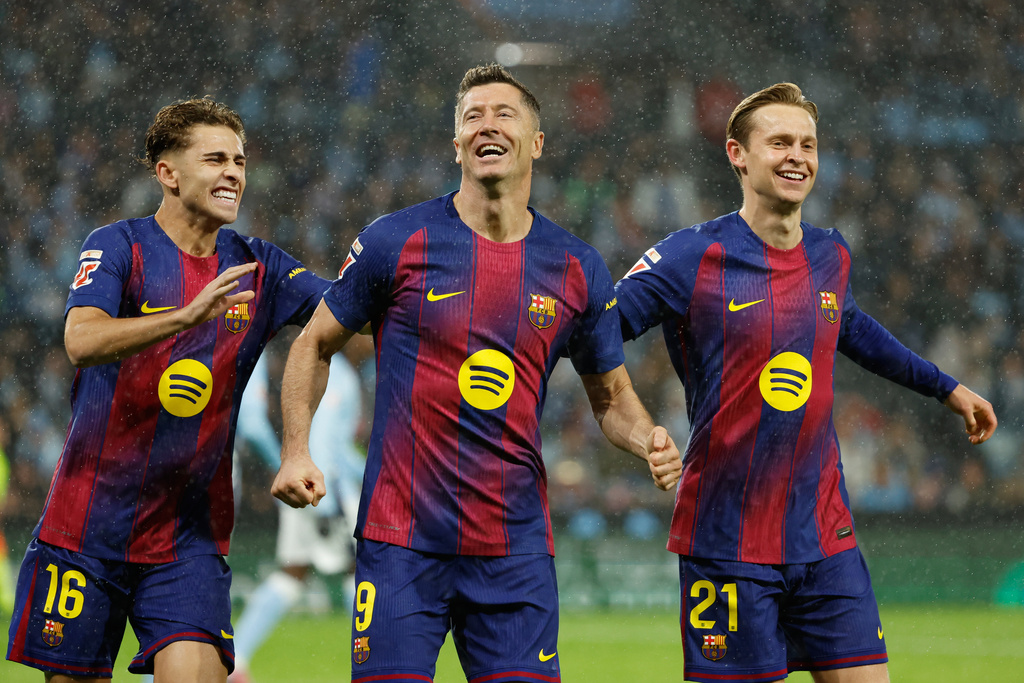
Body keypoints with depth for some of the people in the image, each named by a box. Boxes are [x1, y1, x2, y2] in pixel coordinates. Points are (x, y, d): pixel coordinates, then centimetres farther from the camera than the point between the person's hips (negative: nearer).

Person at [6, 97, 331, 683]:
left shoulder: (257, 267, 7)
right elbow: (82, 341, -23)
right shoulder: (118, 247, -6)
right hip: (90, 523, -2)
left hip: (192, 537, 2)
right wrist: (188, 315, -36)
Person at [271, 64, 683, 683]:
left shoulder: (578, 269, 6)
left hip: (516, 549, 2)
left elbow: (611, 395, 17)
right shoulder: (395, 242, -1)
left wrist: (649, 440, -5)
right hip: (403, 539, -2)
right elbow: (315, 345, 9)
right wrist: (296, 452, -4)